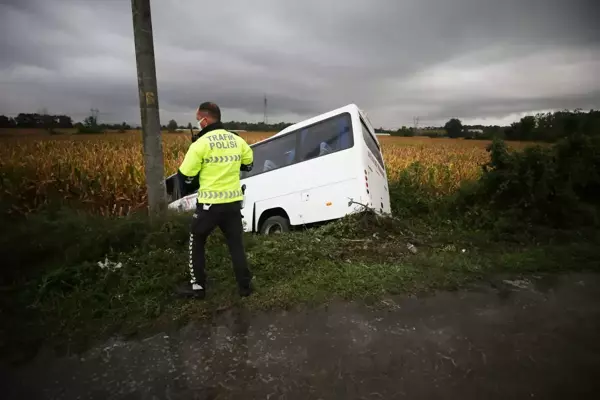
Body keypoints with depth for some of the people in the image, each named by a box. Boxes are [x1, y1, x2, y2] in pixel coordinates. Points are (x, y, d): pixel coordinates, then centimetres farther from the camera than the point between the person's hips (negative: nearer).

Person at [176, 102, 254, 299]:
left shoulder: (201, 144, -13)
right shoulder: (237, 141, 4)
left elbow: (184, 177, -8)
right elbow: (248, 165, 20)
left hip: (210, 203, -4)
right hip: (233, 202, 4)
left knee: (196, 242, 17)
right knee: (236, 244, 15)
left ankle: (197, 286, 23)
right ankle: (245, 285, 20)